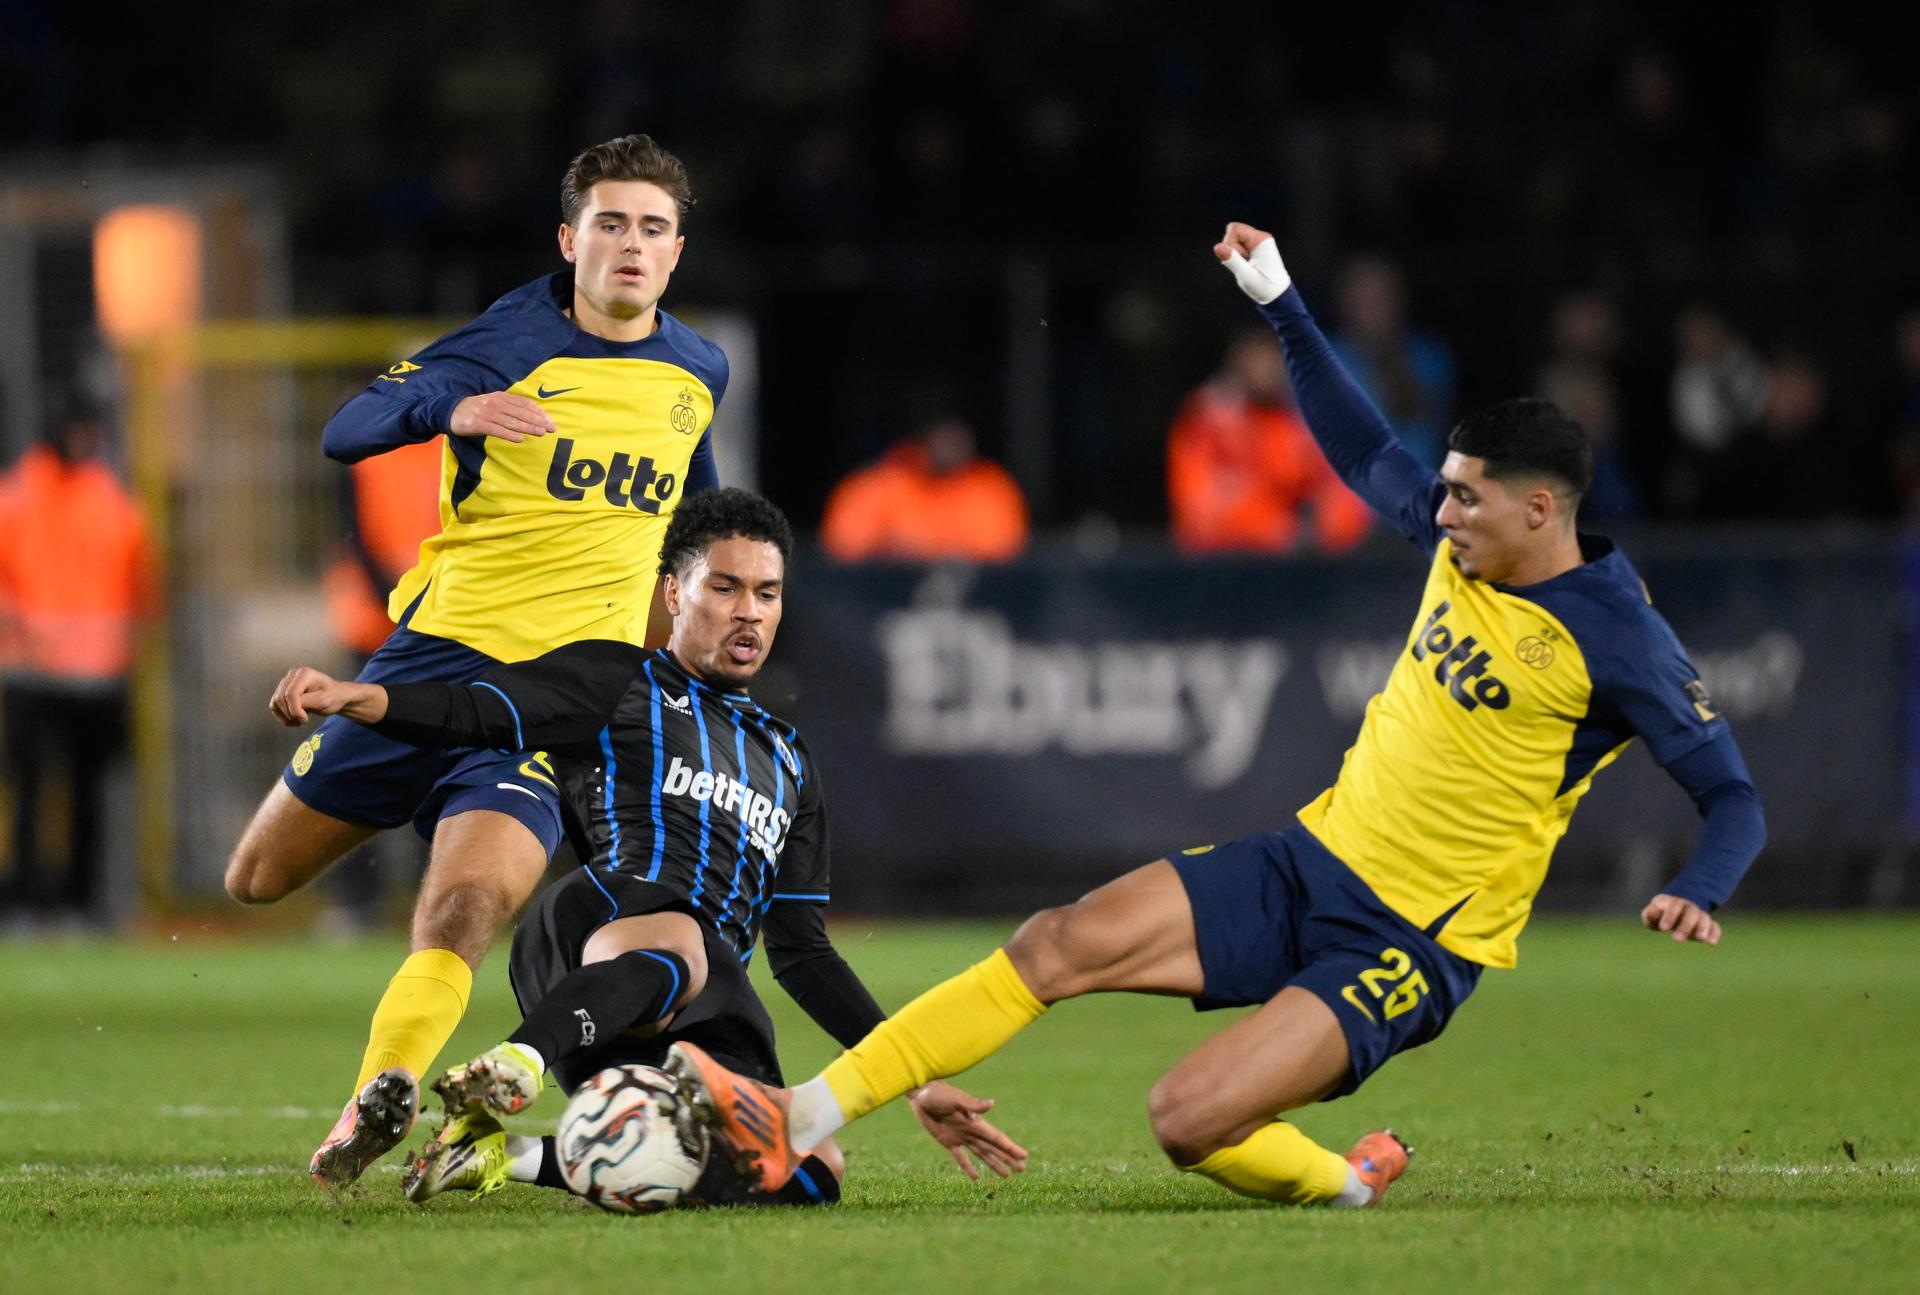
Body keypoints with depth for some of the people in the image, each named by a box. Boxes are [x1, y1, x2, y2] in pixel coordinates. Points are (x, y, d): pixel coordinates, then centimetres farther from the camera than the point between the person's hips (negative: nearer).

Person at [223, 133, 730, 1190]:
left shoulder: (698, 372, 9)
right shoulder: (510, 342, -7)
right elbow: (345, 433, -19)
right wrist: (451, 407, -37)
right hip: (441, 654, 0)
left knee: (464, 910, -25)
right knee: (260, 880, 7)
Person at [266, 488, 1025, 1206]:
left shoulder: (786, 760, 36)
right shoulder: (620, 683, 19)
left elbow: (802, 955, 35)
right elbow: (477, 713, 2)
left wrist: (916, 1079, 27)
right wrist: (352, 699, -19)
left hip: (703, 1022, 6)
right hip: (602, 924, -6)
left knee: (812, 1173, -20)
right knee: (676, 942, -41)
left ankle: (518, 1158, -18)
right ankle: (513, 1065, -67)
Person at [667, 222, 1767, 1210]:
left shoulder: (1616, 642, -16)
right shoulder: (1464, 547, 4)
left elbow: (1735, 799, -13)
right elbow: (1366, 453, 22)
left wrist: (1698, 893, -33)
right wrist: (1281, 303, 19)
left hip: (1415, 947, -7)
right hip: (1313, 860, 7)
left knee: (1189, 1121, -24)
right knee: (1061, 944, -8)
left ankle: (1347, 1183, 6)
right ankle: (794, 1124, -8)